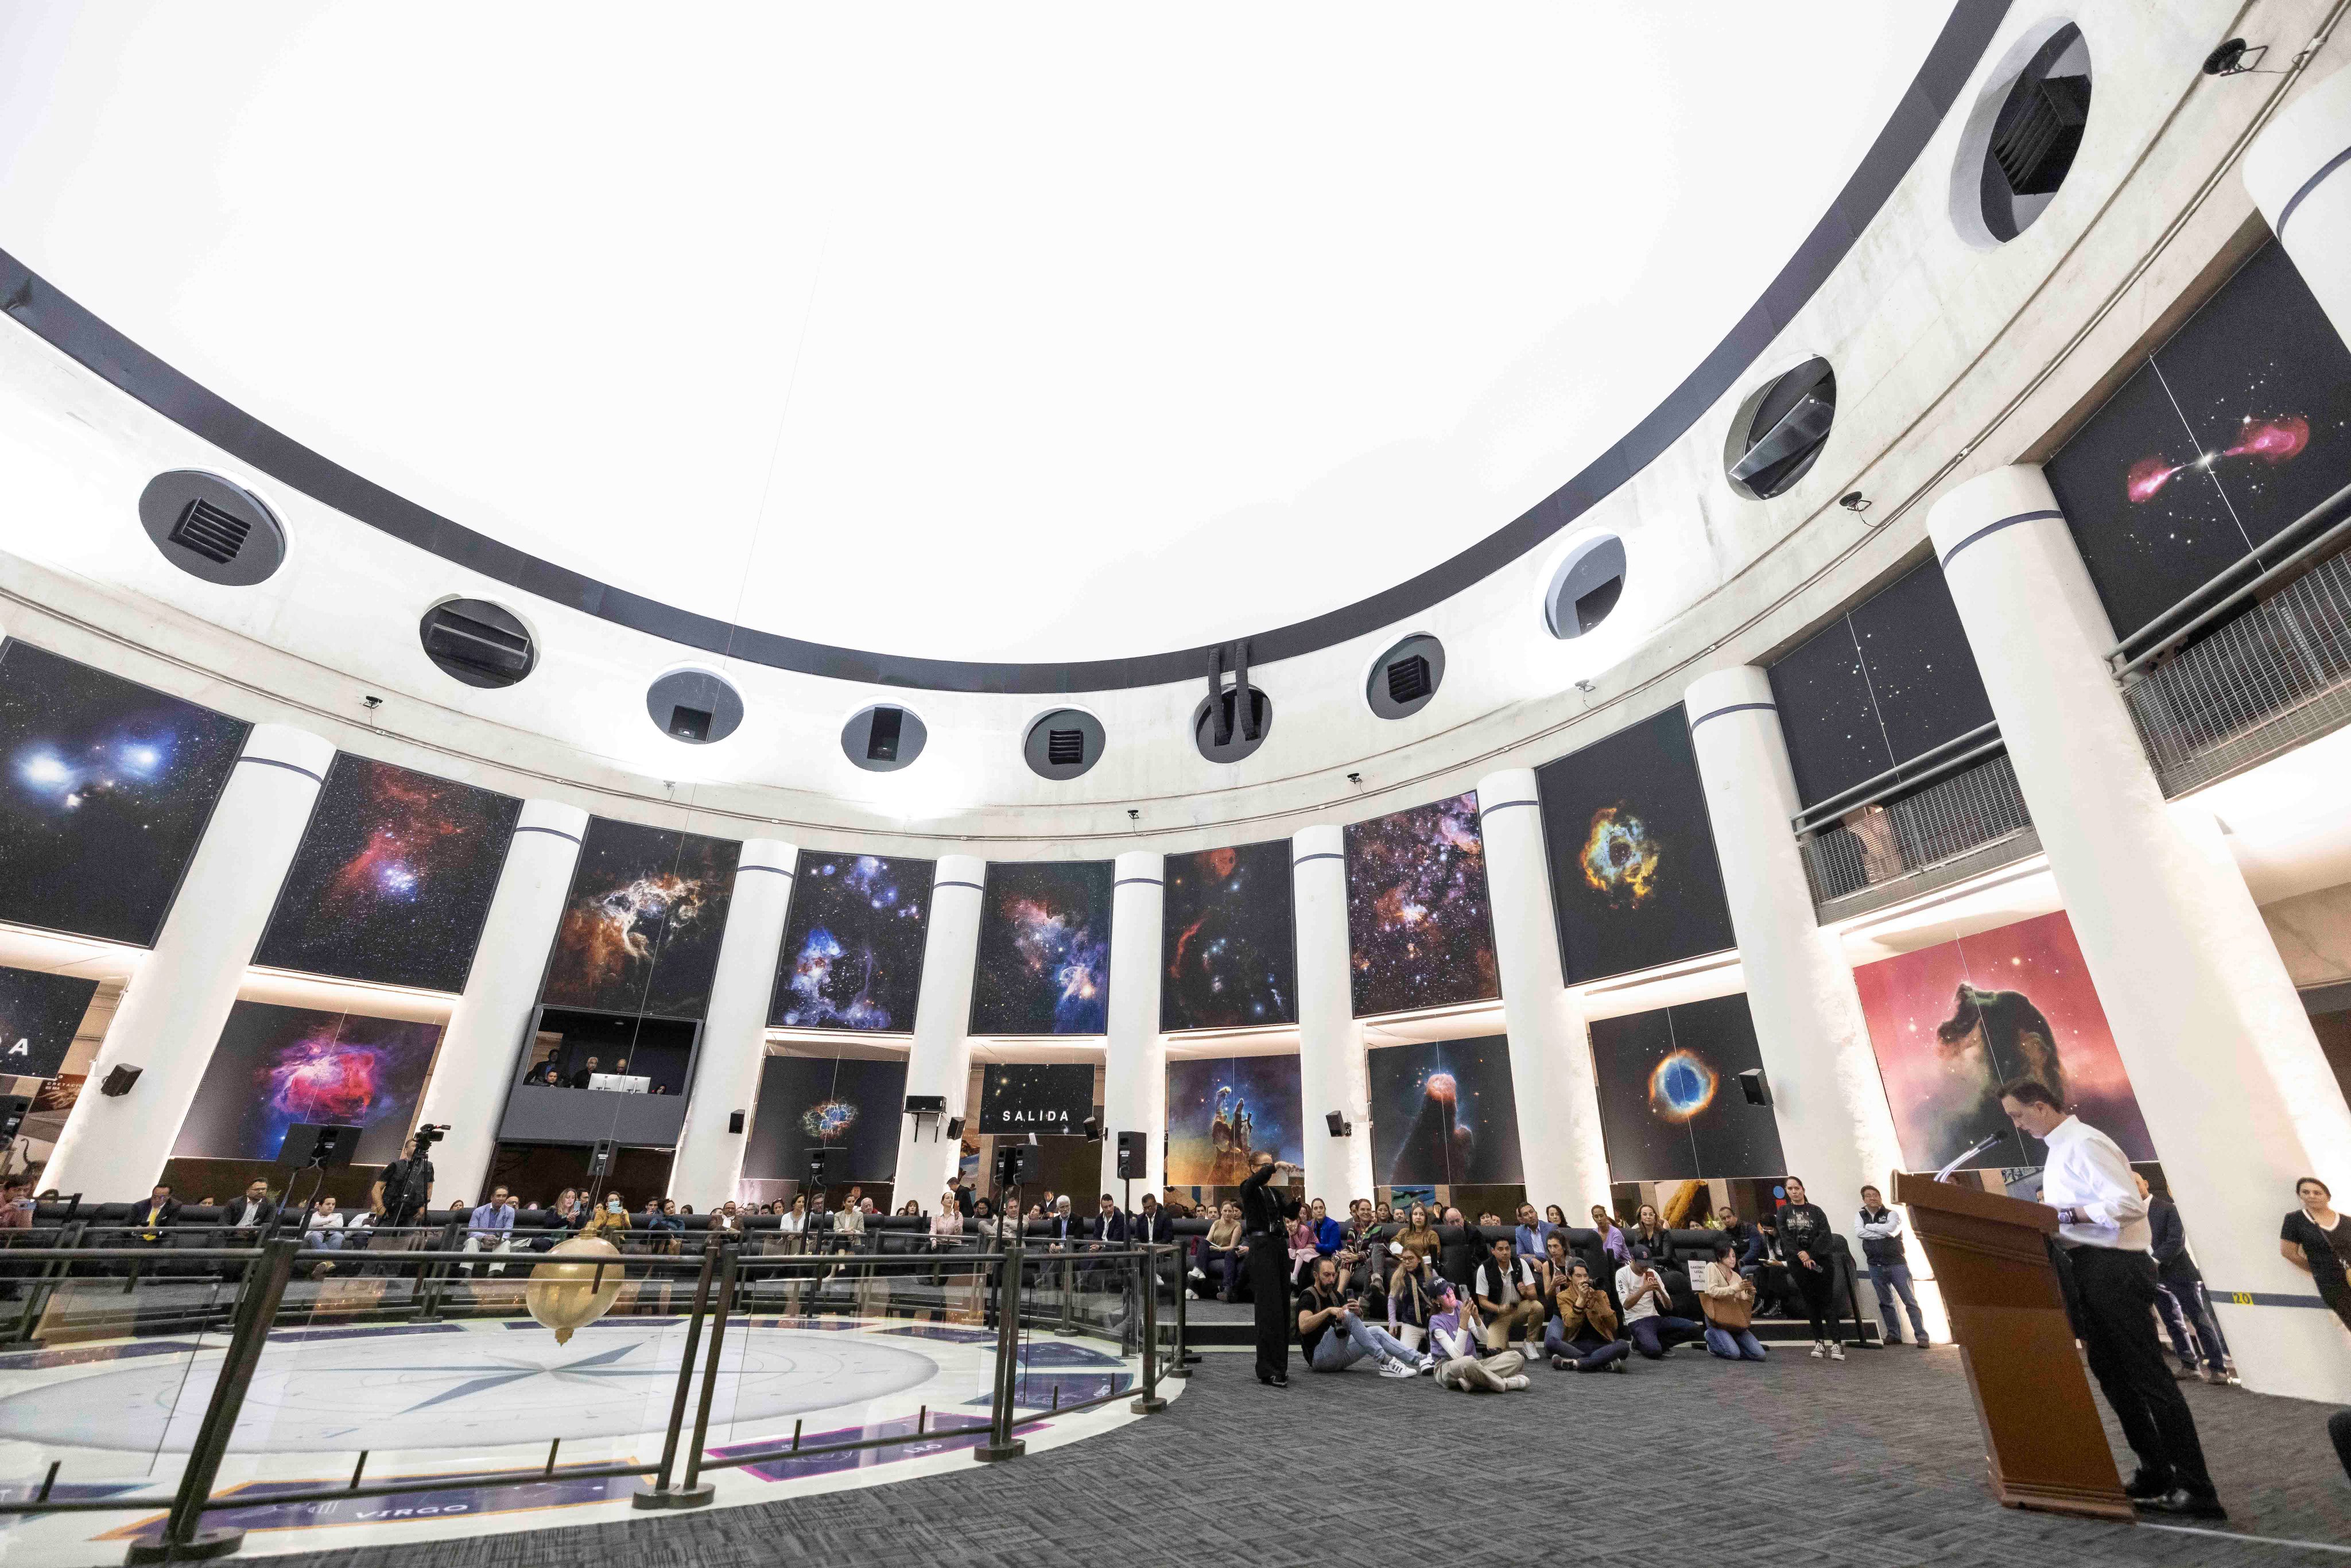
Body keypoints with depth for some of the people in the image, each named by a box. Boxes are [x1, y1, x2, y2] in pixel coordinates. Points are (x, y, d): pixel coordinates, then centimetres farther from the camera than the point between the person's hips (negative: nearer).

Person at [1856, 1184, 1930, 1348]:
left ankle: (1922, 1336, 1)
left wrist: (1869, 1226, -8)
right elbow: (1858, 1232, -10)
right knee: (1885, 1302, 8)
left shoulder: (1891, 1214, -1)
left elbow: (1890, 1229, -21)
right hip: (1876, 1266, 3)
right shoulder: (1861, 1216, 8)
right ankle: (1894, 1335, 16)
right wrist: (1883, 1233, -14)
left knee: (1910, 1301, -3)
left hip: (1897, 1264, -3)